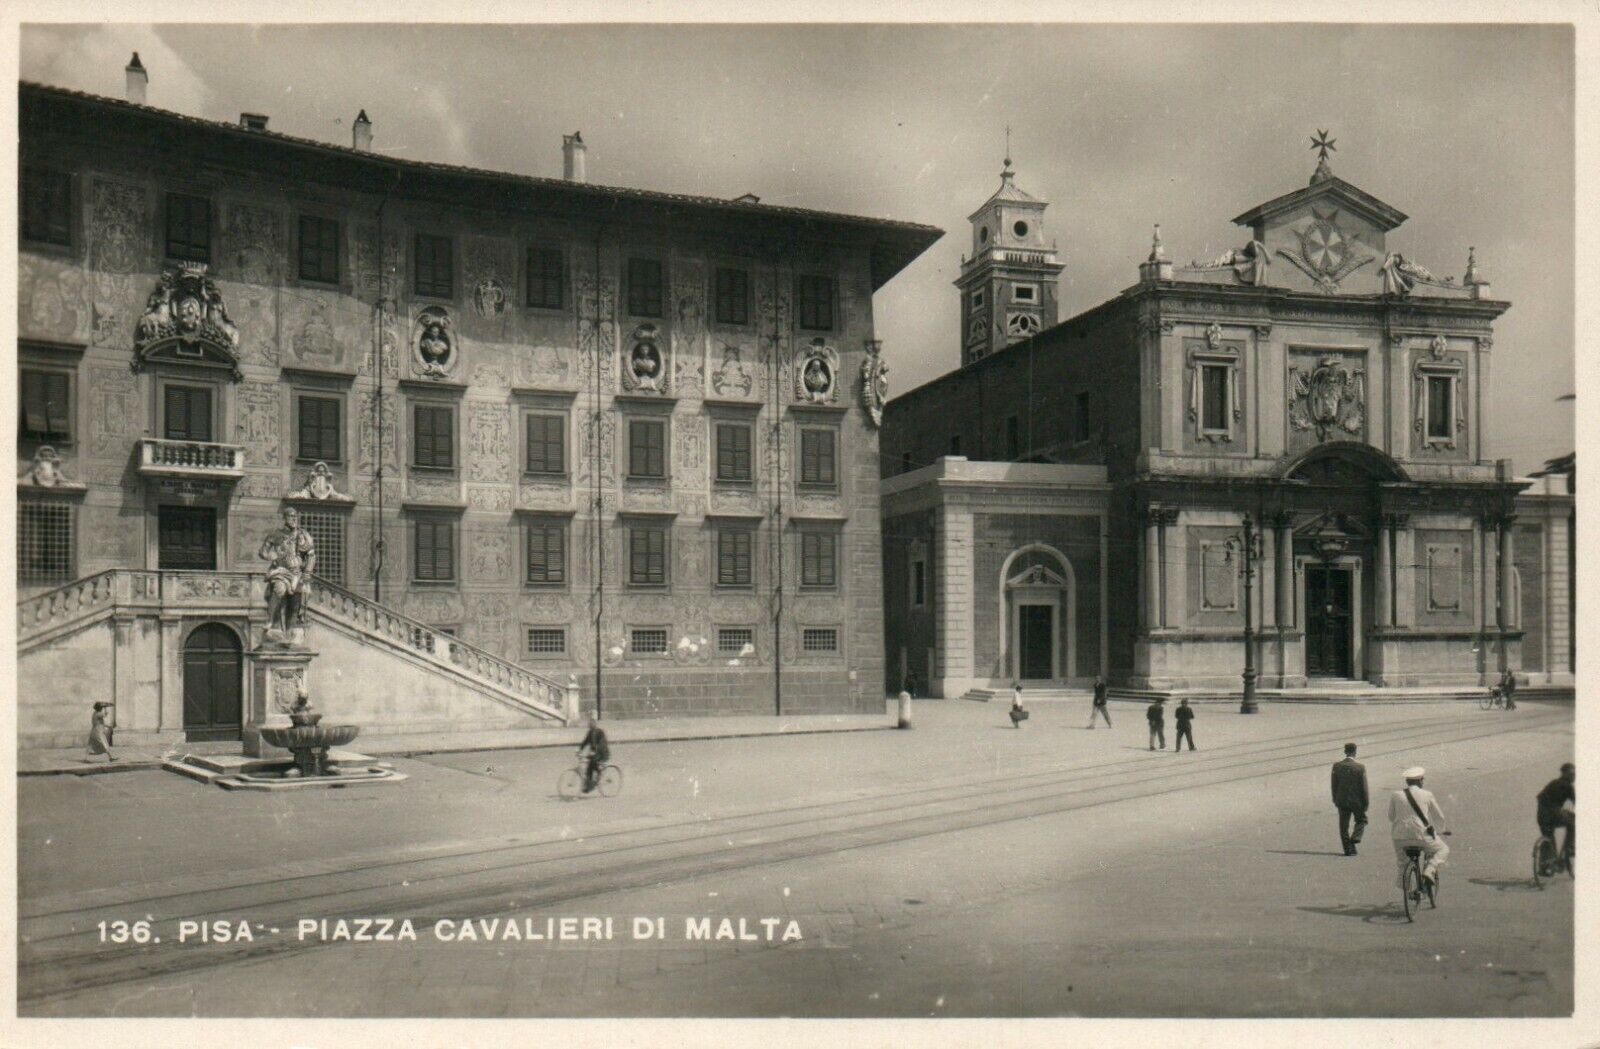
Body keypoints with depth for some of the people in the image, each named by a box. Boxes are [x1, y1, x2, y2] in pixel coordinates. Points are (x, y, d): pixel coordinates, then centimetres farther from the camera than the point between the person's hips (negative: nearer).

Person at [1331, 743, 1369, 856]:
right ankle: (1355, 838, -3)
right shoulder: (1360, 767, -12)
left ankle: (1348, 849, 9)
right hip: (1357, 800, -2)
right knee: (1361, 821, 19)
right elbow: (1364, 787, -9)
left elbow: (1334, 785, 1)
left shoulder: (1337, 766, -5)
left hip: (1342, 801, 2)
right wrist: (1365, 803, 0)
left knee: (1344, 825, 9)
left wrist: (1335, 800, 12)